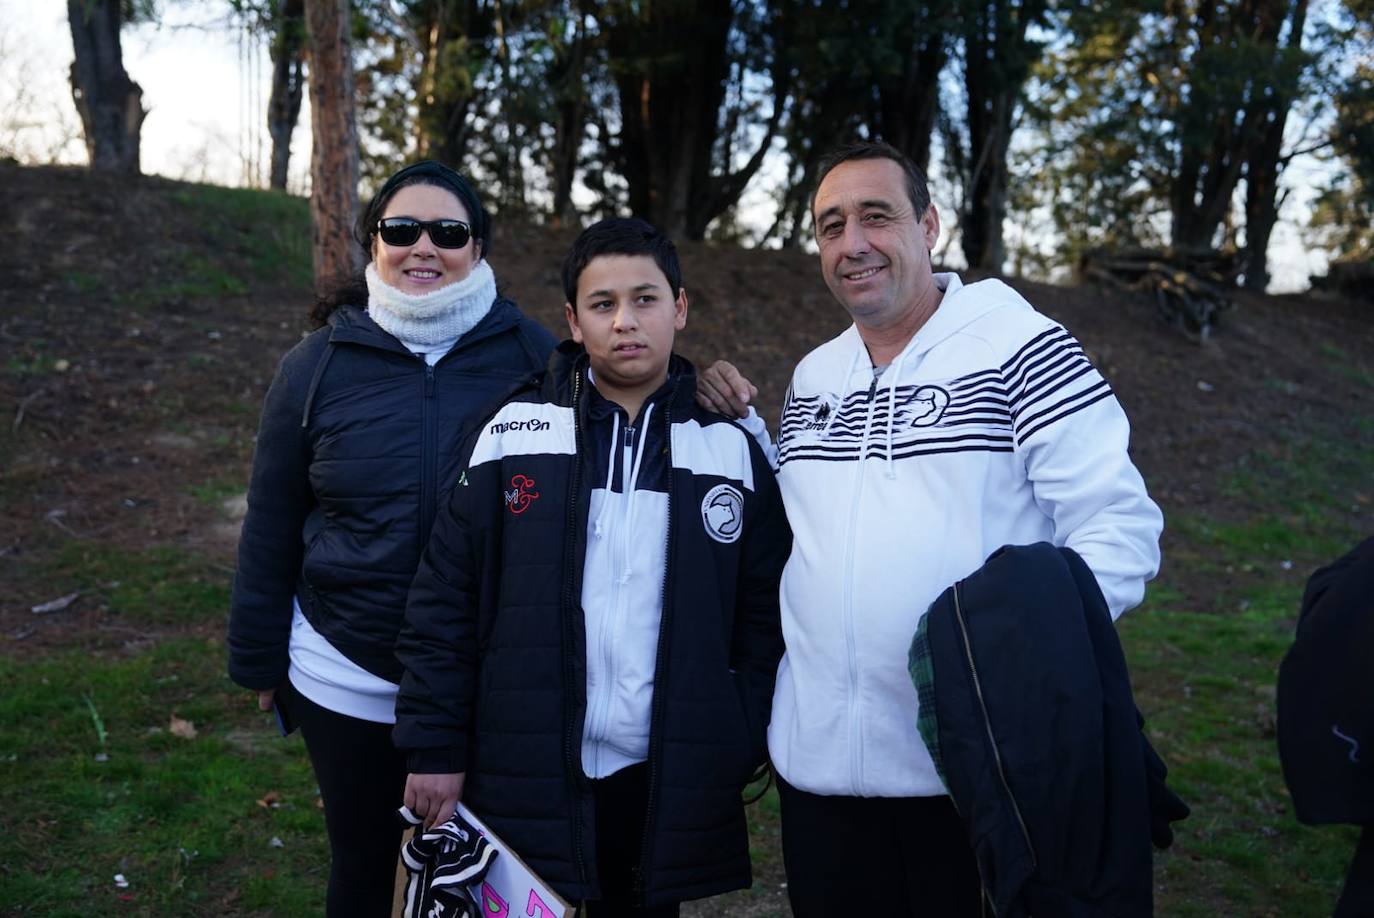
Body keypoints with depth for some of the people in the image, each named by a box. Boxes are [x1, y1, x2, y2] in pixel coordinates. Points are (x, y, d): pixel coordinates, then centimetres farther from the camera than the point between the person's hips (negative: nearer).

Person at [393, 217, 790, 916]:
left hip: (671, 785, 1)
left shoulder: (731, 451, 1)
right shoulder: (512, 434, -2)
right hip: (524, 779, -1)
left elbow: (765, 614, 5)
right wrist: (435, 747, -4)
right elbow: (444, 598, -1)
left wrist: (744, 745, -1)